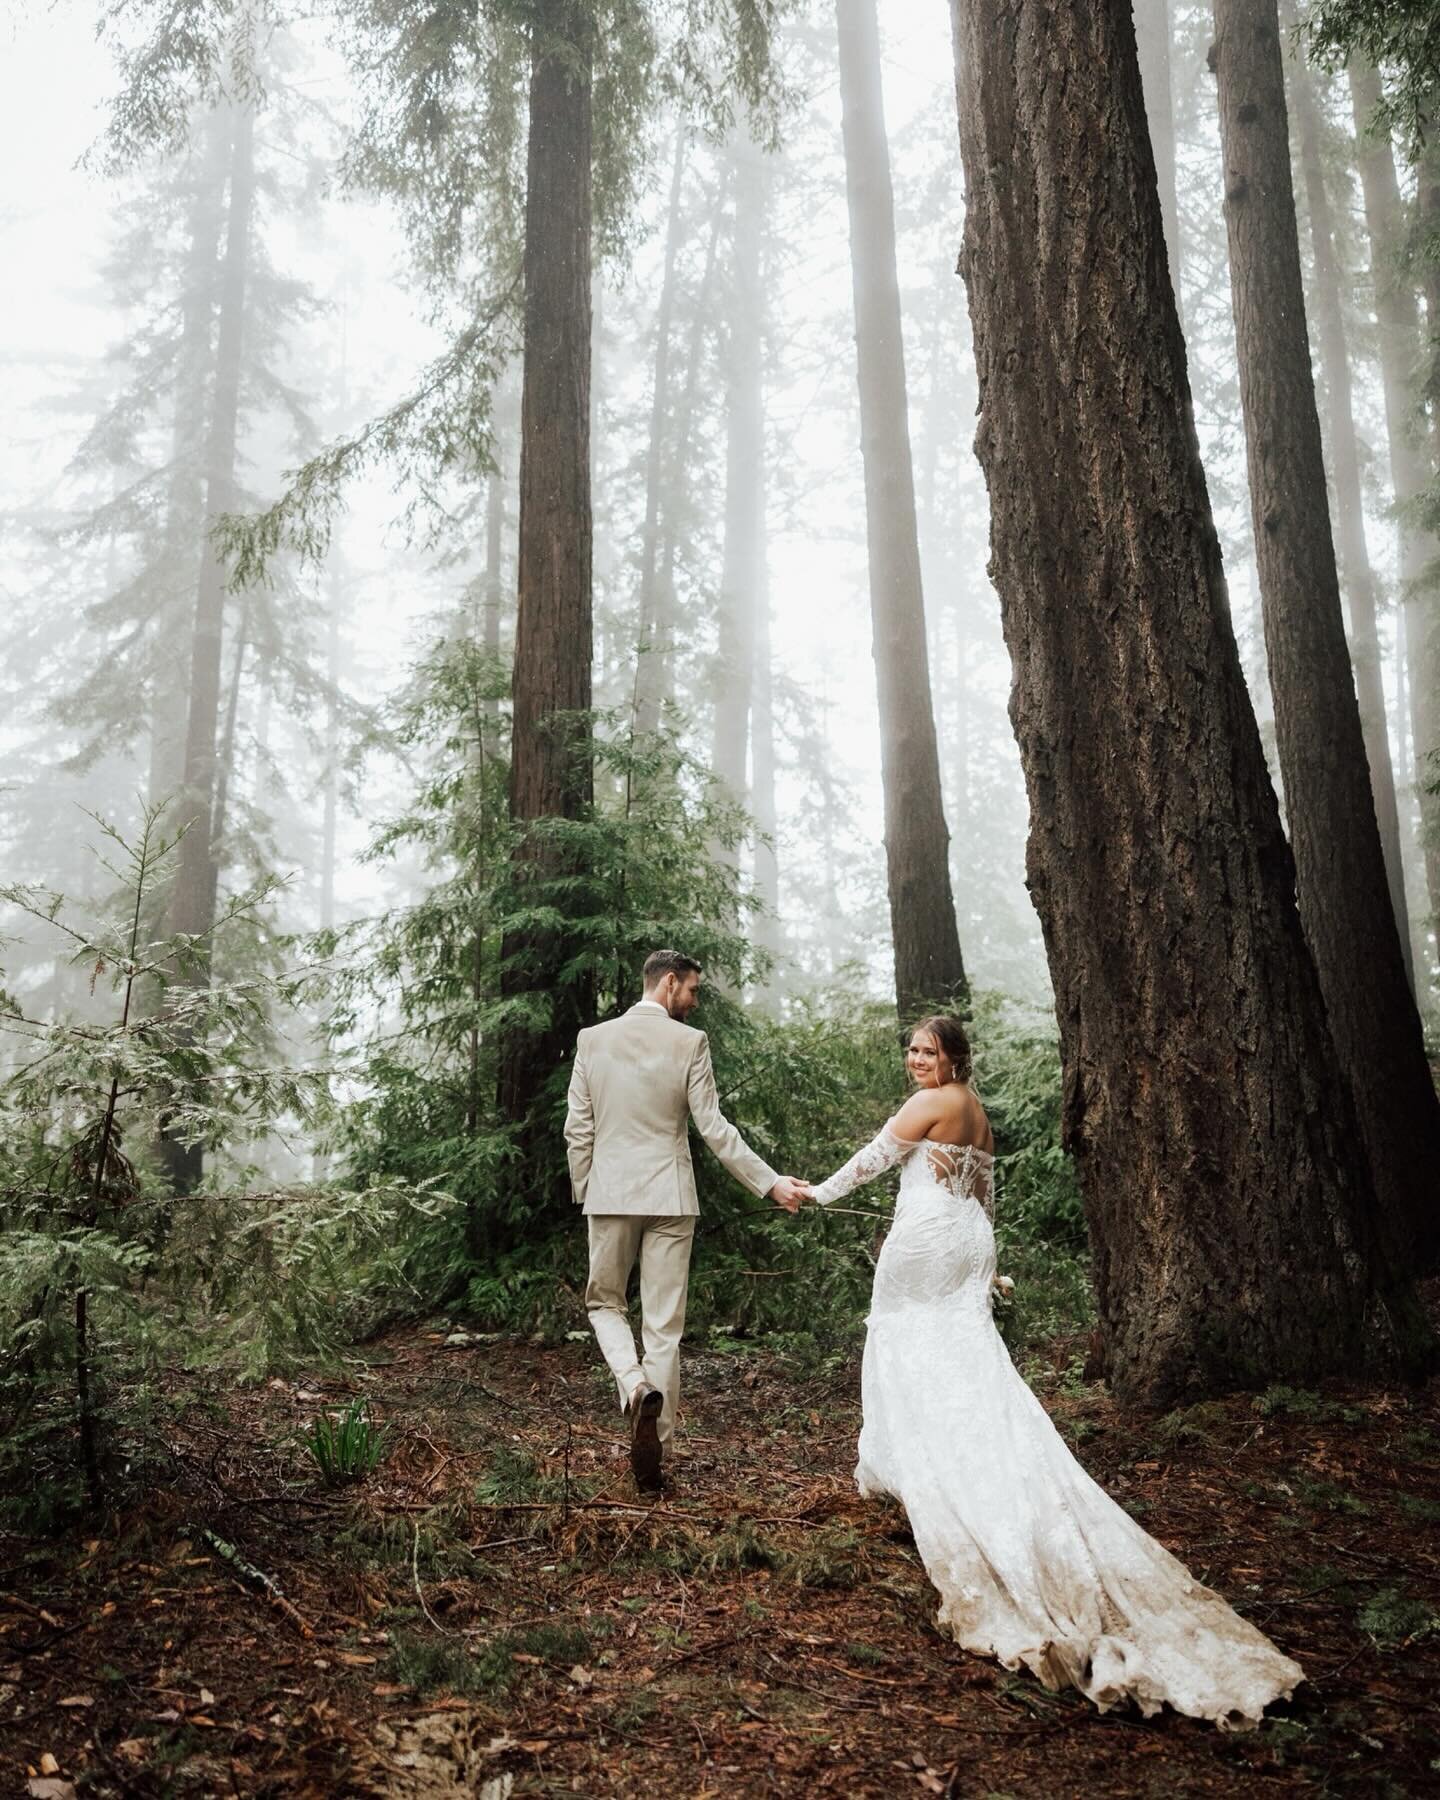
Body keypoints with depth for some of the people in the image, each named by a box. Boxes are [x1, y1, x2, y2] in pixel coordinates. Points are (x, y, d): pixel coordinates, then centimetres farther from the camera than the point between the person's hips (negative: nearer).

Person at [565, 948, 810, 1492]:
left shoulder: (592, 1039, 1)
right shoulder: (690, 1042, -6)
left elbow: (577, 1129, 3)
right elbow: (713, 1128, -8)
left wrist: (583, 1193, 14)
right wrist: (770, 1183, -2)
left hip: (609, 1192, 2)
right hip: (670, 1197, -1)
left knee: (604, 1301, 19)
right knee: (663, 1324, 7)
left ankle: (635, 1386, -8)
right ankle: (652, 1450, 10)